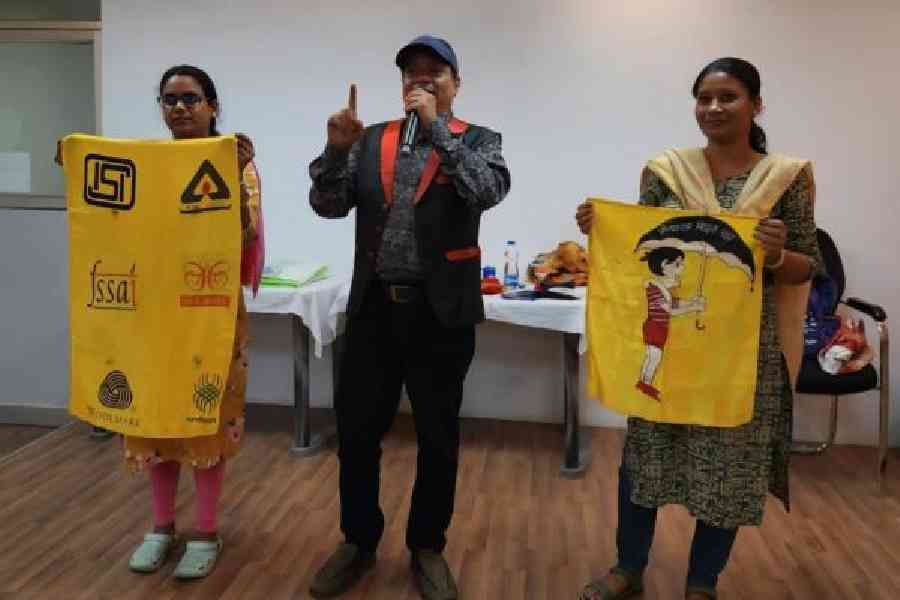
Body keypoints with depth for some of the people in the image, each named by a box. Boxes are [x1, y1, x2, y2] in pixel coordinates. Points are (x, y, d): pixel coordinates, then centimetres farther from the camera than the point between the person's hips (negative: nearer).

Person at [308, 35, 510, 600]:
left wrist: (436, 127, -16)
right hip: (373, 308, 2)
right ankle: (359, 542, 31)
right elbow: (328, 205, 1)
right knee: (357, 434, 10)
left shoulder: (478, 140, 2)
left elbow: (488, 191, -18)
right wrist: (337, 148, -15)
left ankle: (427, 547, 30)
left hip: (442, 312, -2)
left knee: (437, 439, 10)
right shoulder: (371, 139, 9)